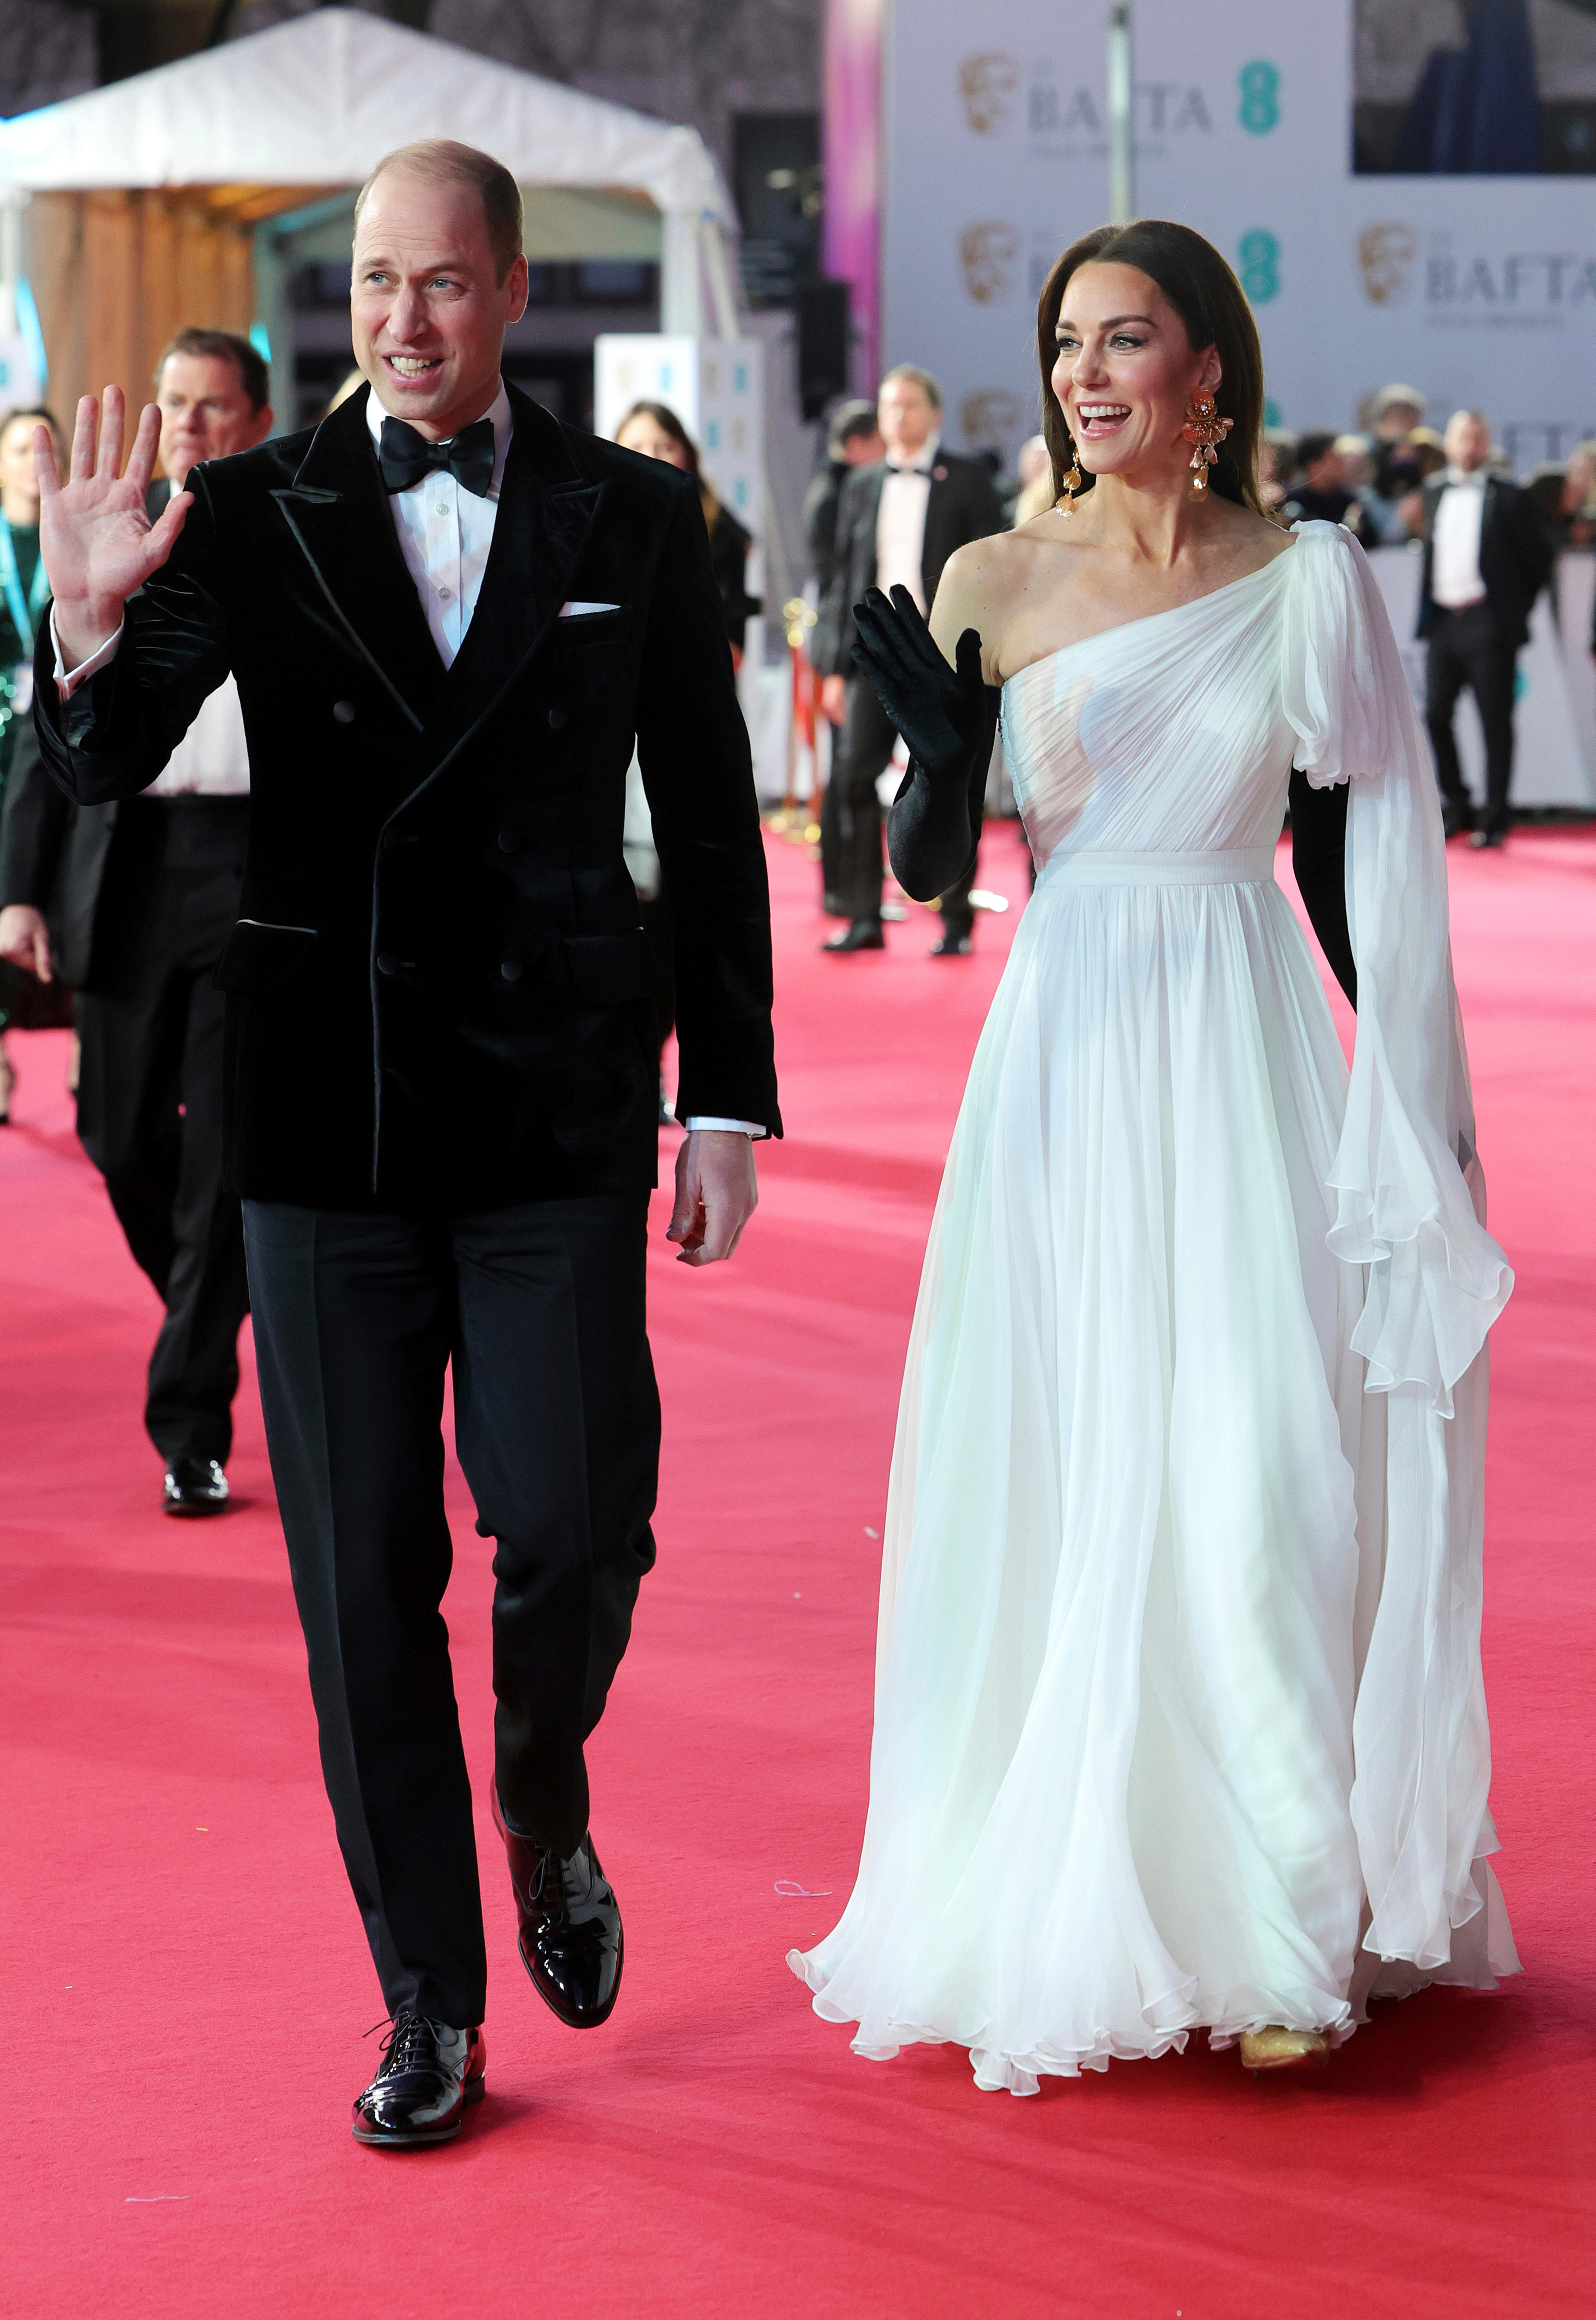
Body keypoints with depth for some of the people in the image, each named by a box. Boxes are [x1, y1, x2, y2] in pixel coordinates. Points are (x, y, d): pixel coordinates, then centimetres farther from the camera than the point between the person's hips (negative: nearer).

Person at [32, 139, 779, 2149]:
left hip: (559, 1120, 0)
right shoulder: (249, 516, 1)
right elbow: (105, 774, -7)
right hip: (324, 1120, 0)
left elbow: (709, 826, 7)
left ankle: (544, 1801, 28)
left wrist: (727, 1094, 4)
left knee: (576, 1534, -7)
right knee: (364, 1583, 4)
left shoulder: (634, 519, 4)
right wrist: (90, 629, -29)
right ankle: (431, 2001, 18)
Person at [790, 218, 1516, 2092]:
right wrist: (941, 746, -17)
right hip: (1067, 1060, 1)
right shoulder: (994, 585, 2)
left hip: (1248, 1056, -1)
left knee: (1264, 1488, -4)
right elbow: (924, 867, 3)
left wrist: (1414, 1119, 5)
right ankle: (1077, 1912, 16)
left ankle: (1282, 1928, 7)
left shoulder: (1312, 584, 3)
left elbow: (1362, 872, 7)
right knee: (1063, 1486, 3)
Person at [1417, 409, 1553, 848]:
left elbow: (1539, 559, 2)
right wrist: (1427, 607, 14)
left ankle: (1495, 821, 3)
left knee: (1495, 723, -2)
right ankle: (1457, 808, 19)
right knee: (1436, 714, 4)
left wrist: (1517, 609, 4)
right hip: (1443, 622, 5)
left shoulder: (1508, 496, -4)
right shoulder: (1434, 492, 11)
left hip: (1489, 625, -5)